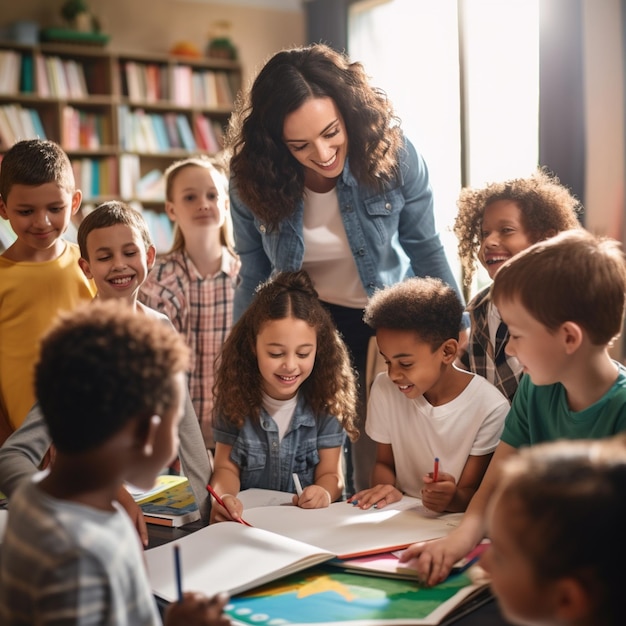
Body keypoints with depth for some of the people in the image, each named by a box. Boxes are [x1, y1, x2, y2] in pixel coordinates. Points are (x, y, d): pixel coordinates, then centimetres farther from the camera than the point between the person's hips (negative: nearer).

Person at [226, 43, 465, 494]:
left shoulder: (394, 156, -20)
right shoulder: (252, 178, -17)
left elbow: (425, 250, -5)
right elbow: (253, 280, -2)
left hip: (386, 324, 0)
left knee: (379, 479, 7)